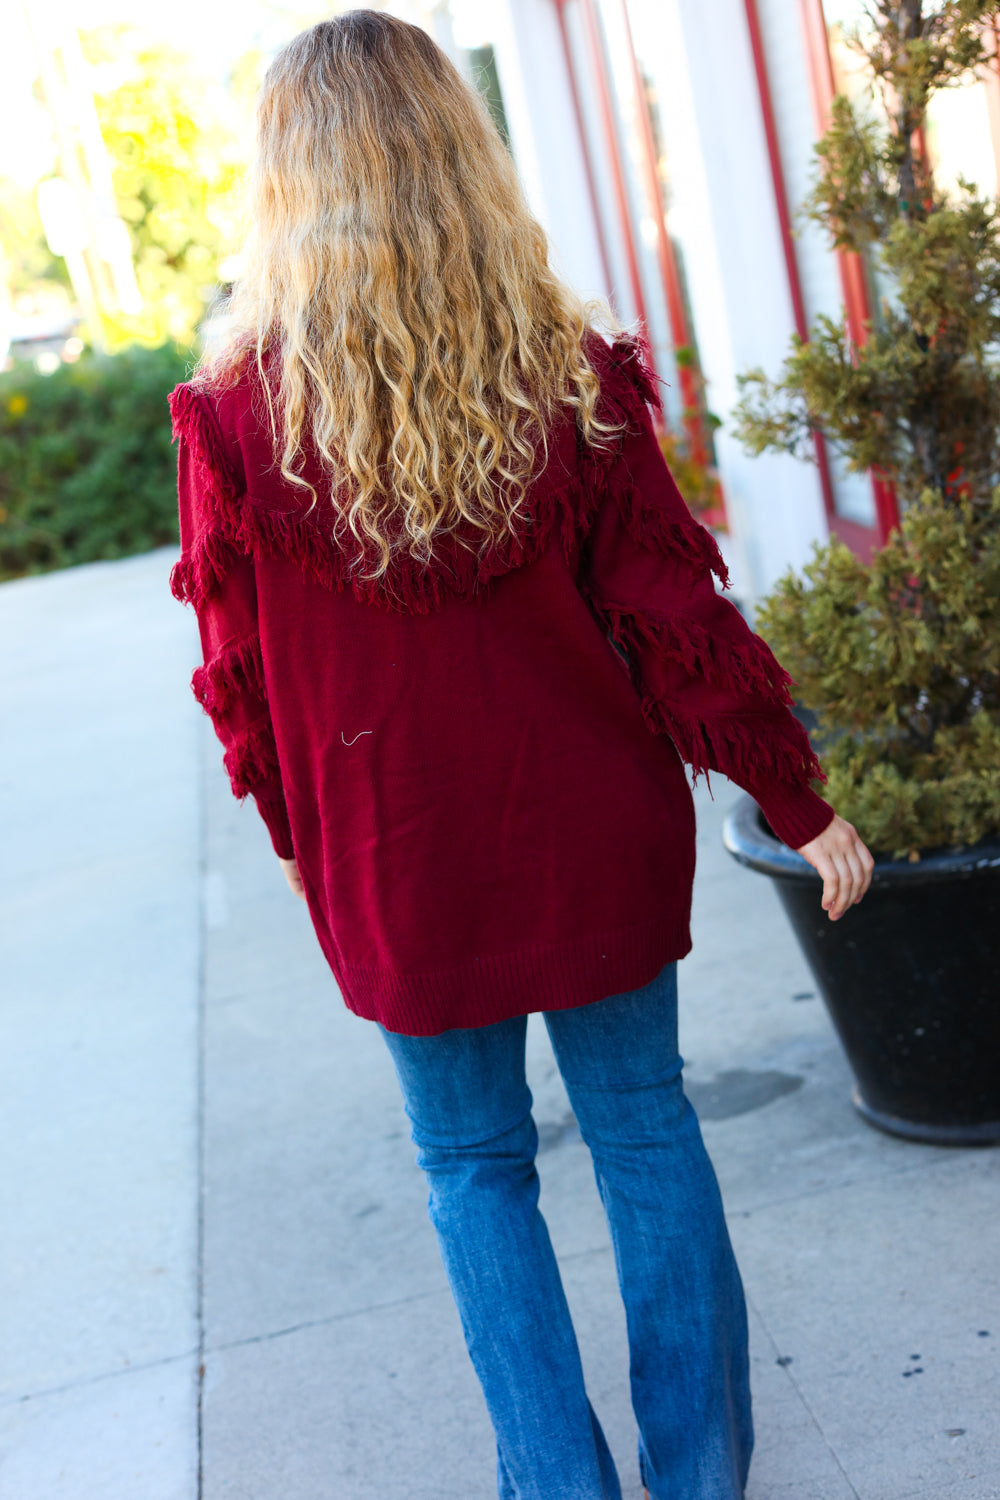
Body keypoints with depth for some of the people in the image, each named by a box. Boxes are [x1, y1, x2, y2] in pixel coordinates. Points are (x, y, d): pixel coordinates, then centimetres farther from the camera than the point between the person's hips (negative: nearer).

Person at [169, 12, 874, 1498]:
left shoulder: (238, 415, -13)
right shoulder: (573, 374, -10)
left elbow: (238, 667, -4)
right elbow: (675, 612, -7)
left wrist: (294, 831, 14)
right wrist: (798, 803, 4)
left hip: (397, 867, -1)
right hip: (595, 836, 2)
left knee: (473, 1162, 17)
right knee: (642, 1126, 16)